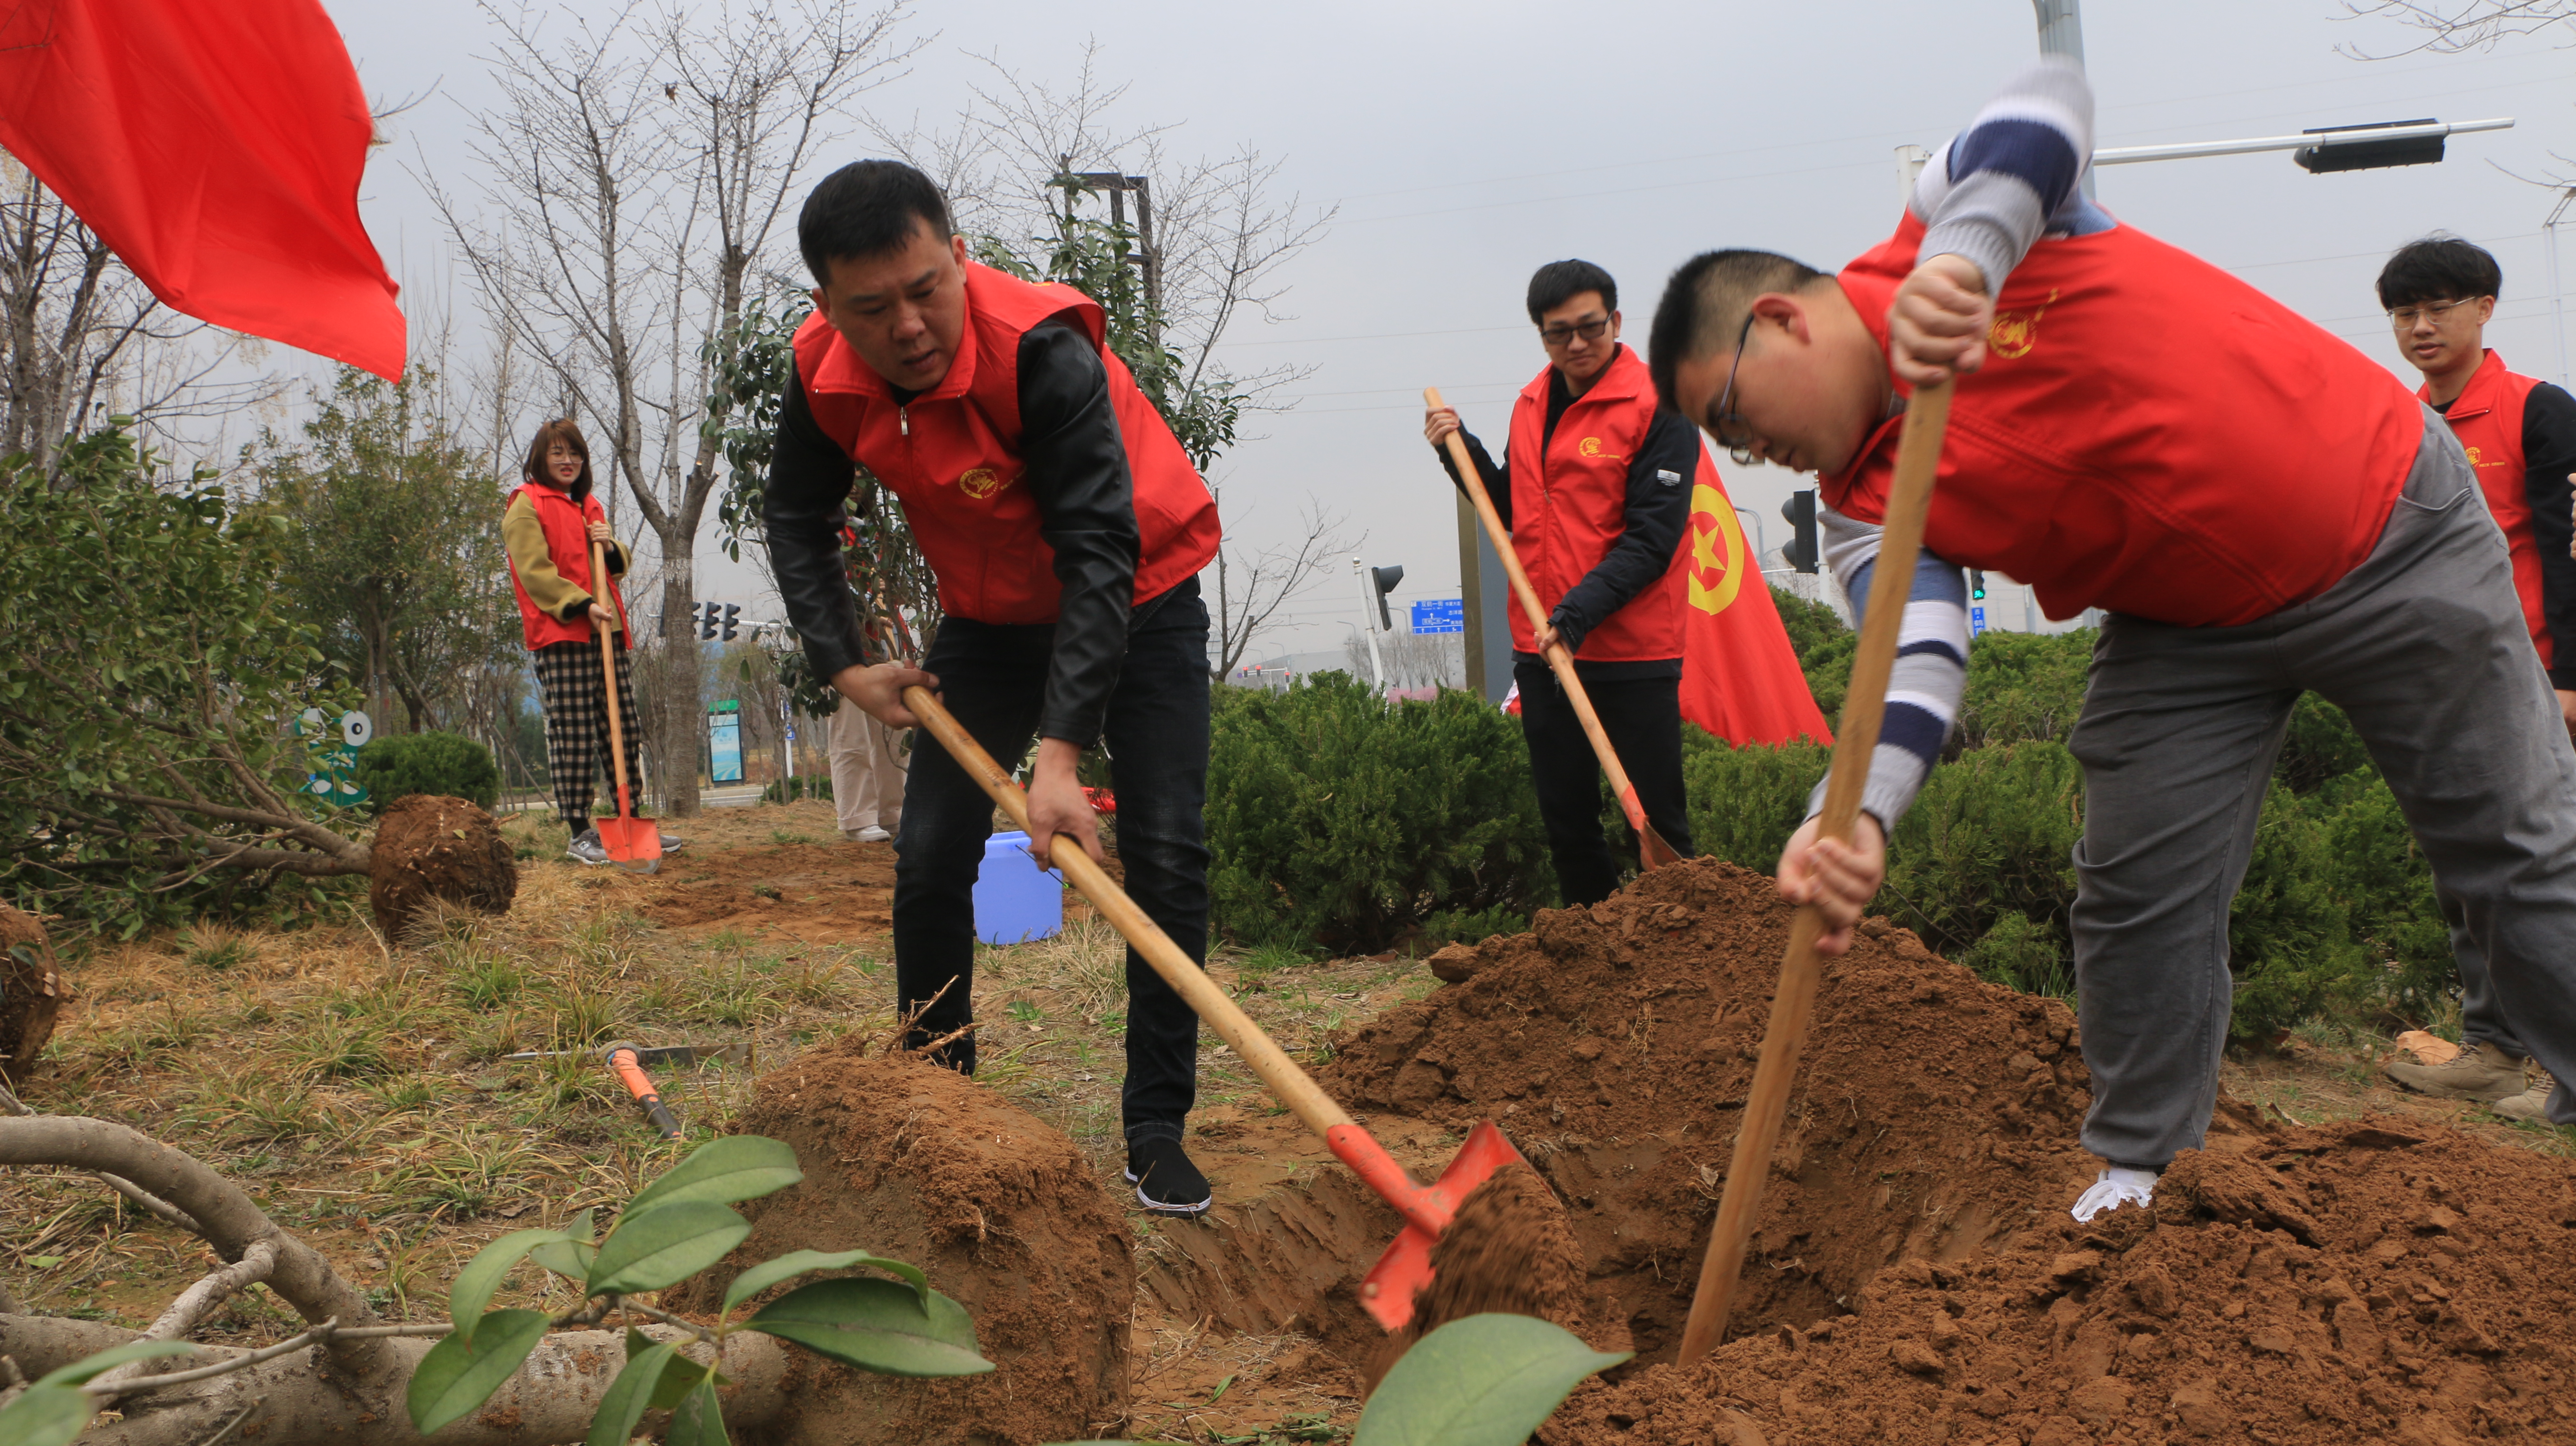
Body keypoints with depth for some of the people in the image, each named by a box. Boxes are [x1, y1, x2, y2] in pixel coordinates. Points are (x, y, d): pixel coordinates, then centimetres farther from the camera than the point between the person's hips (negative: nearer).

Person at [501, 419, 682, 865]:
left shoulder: (589, 507, 24)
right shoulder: (526, 506, 1)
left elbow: (618, 565, 27)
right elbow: (535, 571, -9)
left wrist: (611, 546, 3)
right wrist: (582, 605, -18)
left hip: (605, 632, 7)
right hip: (559, 634, -7)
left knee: (622, 728, 8)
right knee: (573, 733, -8)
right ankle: (580, 834, -5)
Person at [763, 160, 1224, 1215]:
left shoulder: (1042, 349, -34)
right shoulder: (826, 373, -17)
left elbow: (1100, 555, -37)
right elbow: (796, 521, 1)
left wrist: (1060, 752, -44)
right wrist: (843, 665, -12)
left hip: (1138, 600, -4)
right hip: (992, 616, 5)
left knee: (1165, 854, -13)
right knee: (930, 859, -1)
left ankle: (1156, 1133, -3)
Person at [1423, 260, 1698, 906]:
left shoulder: (1658, 408, -9)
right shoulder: (1531, 405, 11)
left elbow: (1651, 540, -14)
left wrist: (1578, 612, -22)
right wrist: (1461, 452, 7)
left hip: (1633, 657, -6)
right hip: (1540, 649, 6)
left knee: (1656, 819, -2)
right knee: (1565, 818, 12)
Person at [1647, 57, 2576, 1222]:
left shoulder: (1954, 213, -16)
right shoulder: (1864, 503, -7)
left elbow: (2051, 100, -33)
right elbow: (1915, 661, -22)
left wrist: (1964, 256, -50)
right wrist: (1861, 813, -41)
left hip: (2387, 530, -5)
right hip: (2188, 630, 5)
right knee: (2136, 896, 0)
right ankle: (2139, 1170, 17)